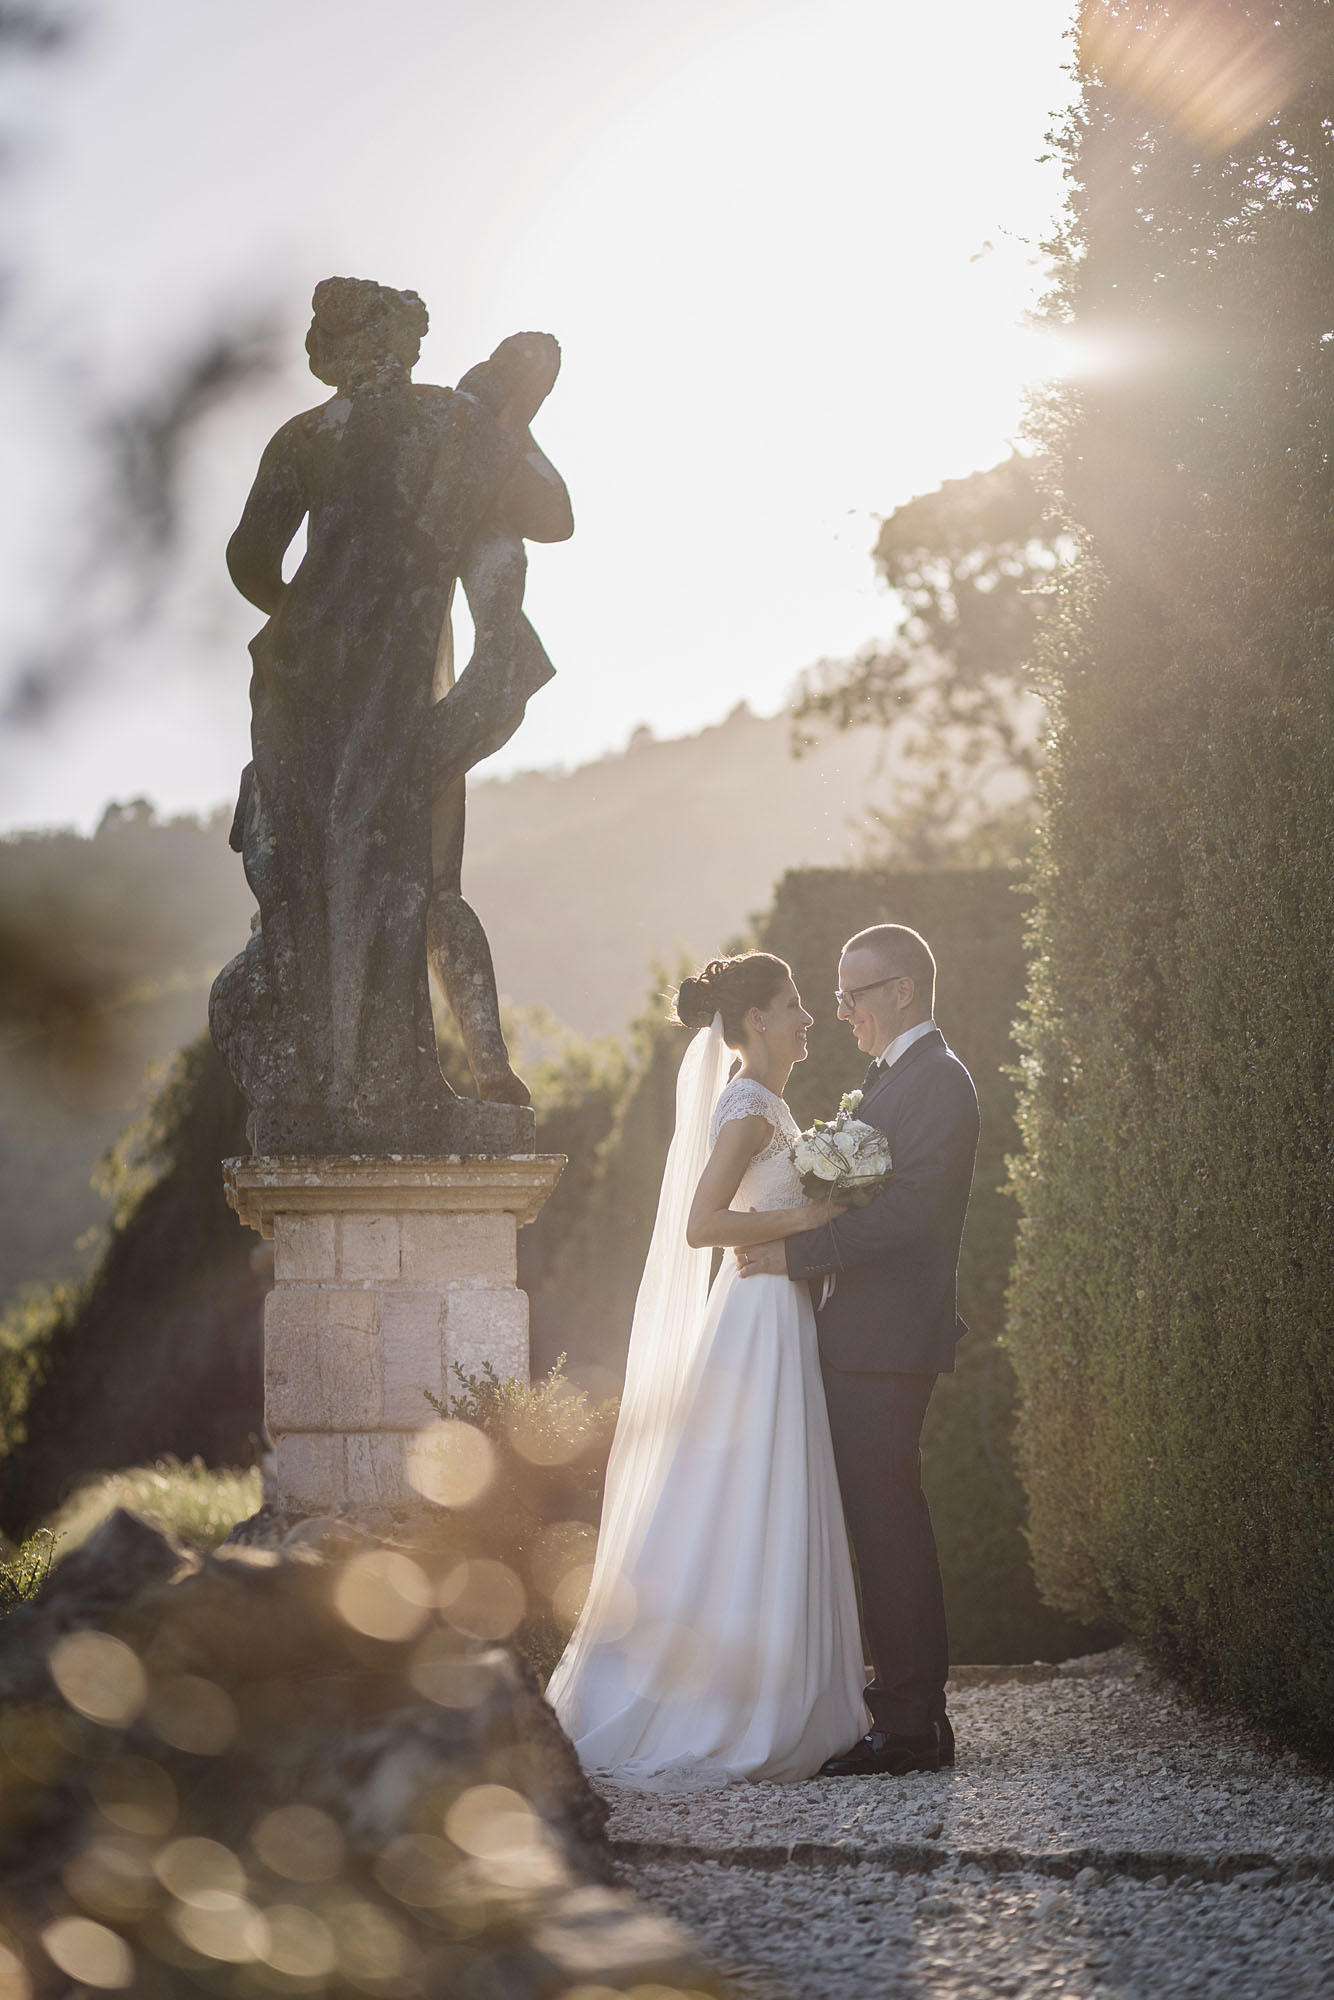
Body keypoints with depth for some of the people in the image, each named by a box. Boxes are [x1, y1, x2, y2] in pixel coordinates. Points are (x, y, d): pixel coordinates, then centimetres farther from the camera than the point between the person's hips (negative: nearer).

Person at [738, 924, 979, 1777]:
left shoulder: (936, 1079, -12)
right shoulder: (897, 1077, 20)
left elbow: (911, 1210, -22)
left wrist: (798, 1250, -21)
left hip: (887, 1342, -11)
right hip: (867, 1338, 11)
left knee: (886, 1522, -9)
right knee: (887, 1522, 13)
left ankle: (908, 1724, -6)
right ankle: (917, 1713, 18)